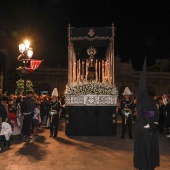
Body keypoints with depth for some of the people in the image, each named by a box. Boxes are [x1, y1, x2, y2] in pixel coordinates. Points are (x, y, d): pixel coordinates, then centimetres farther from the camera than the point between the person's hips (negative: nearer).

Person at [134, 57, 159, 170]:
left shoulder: (152, 98, 4)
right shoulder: (141, 98, -3)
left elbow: (156, 112, 2)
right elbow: (139, 113, -8)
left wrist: (155, 124, -7)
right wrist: (146, 125, -10)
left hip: (152, 125, 3)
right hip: (143, 126, -3)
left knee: (152, 146, 9)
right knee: (143, 146, 5)